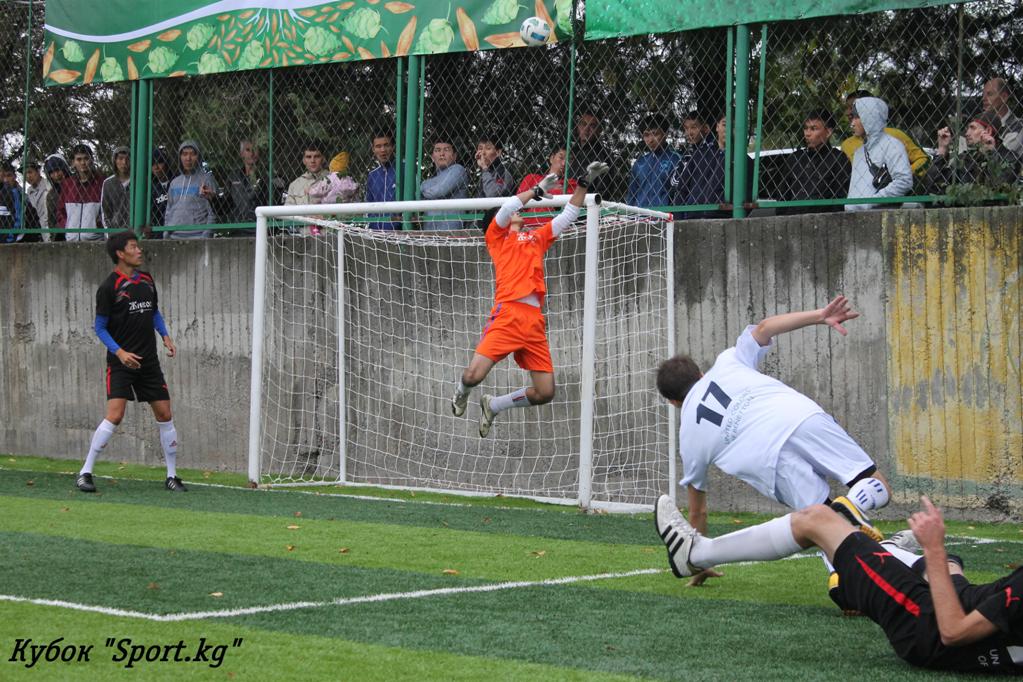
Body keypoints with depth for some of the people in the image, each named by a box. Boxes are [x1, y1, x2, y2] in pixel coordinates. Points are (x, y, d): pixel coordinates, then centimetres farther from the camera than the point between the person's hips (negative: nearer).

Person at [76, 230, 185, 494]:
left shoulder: (147, 280, 8)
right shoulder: (109, 287, -10)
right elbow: (100, 327, -6)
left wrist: (165, 335, 7)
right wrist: (120, 352, -19)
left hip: (149, 361, 6)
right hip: (121, 363, -6)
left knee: (164, 415, 4)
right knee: (114, 415, -17)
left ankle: (172, 476, 15)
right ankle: (85, 472, -6)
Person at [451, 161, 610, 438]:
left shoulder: (537, 237, 27)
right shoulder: (497, 235, 14)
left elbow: (569, 214, 30)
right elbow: (506, 208, -5)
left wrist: (585, 182, 23)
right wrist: (538, 189, -1)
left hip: (535, 320, 5)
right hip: (507, 313, -5)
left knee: (545, 393, -2)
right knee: (473, 375, -17)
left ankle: (492, 406, 22)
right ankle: (461, 393, 22)